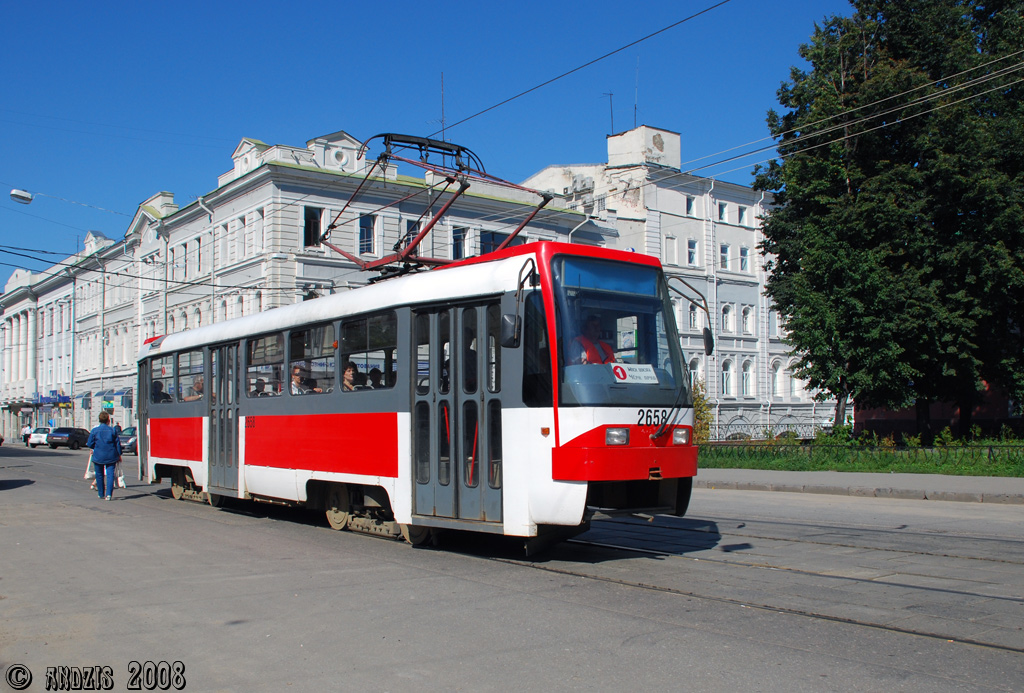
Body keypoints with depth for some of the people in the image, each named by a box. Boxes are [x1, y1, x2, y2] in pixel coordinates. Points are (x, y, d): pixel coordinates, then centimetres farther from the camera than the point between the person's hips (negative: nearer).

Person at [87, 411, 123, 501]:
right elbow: (118, 443, 0)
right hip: (111, 456, -1)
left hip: (98, 456, 1)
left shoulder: (94, 431, -4)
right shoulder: (112, 430, -4)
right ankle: (109, 494, -14)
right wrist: (119, 455, 11)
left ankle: (101, 494, 24)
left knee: (99, 475, 14)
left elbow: (90, 444, 1)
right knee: (110, 474, -1)